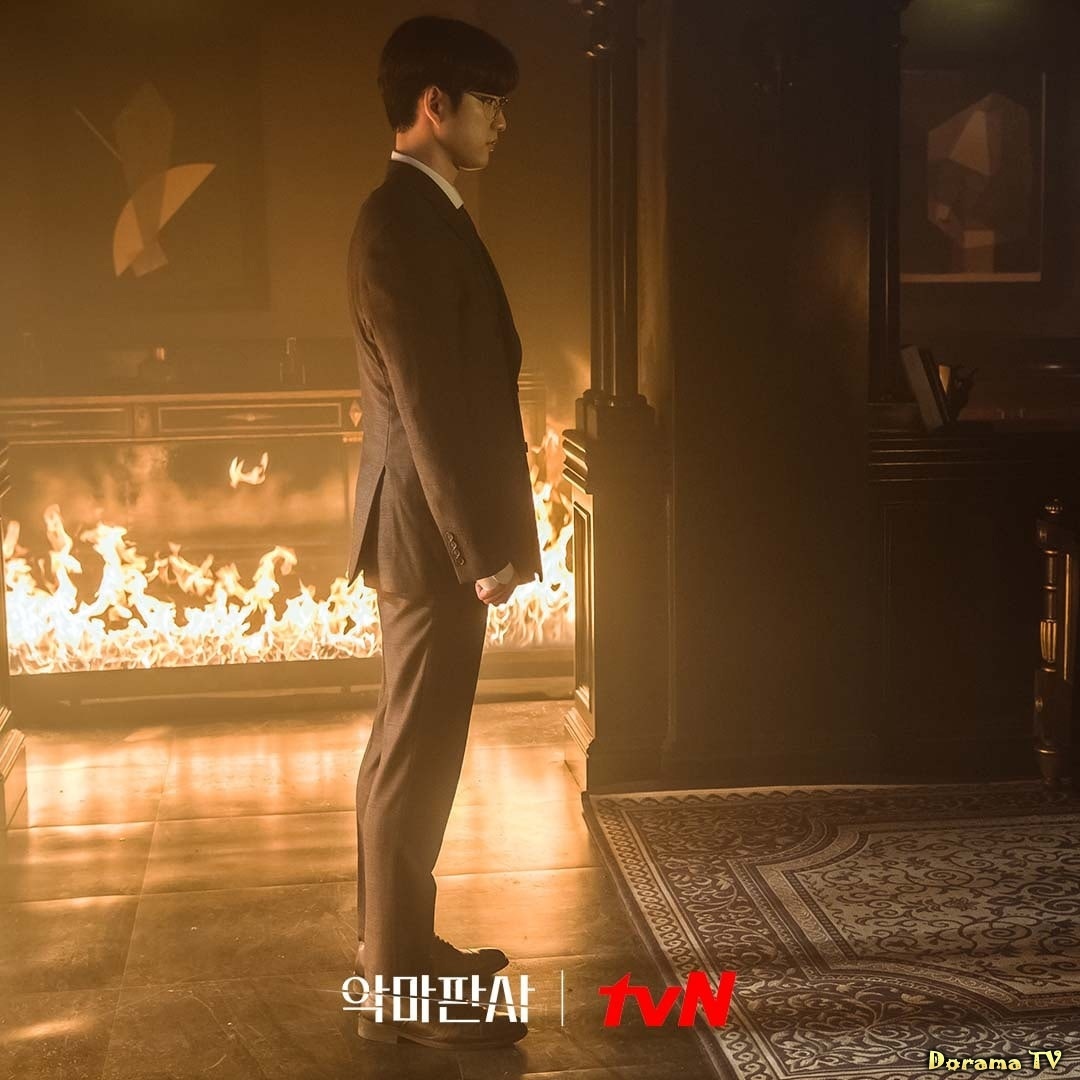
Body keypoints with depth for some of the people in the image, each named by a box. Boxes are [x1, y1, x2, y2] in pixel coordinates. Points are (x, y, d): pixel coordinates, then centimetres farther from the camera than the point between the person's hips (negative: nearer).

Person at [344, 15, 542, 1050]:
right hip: (431, 531, -10)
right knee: (415, 756, -3)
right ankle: (400, 988, 7)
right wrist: (485, 547, -20)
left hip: (431, 528, 10)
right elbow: (431, 403, -22)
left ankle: (399, 943, 29)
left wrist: (483, 535, 19)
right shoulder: (404, 223, -18)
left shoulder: (419, 214, 15)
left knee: (411, 749, 16)